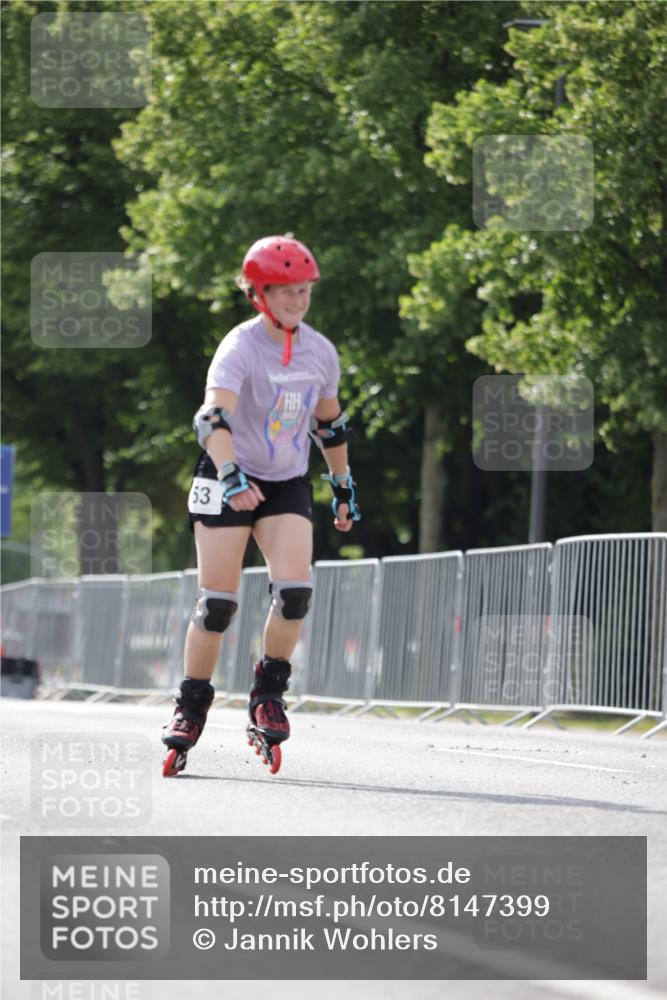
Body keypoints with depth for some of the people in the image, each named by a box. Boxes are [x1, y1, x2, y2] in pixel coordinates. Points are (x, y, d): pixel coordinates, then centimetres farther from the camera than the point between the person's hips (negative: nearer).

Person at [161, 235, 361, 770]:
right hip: (229, 480, -4)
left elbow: (329, 424, 14)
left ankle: (268, 695, 4)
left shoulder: (321, 351, -2)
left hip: (288, 484, 4)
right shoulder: (240, 348, -19)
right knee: (217, 600, -5)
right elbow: (214, 416, -34)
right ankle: (191, 706, 10)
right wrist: (230, 476, -50)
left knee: (295, 591, -14)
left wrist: (344, 487, 19)